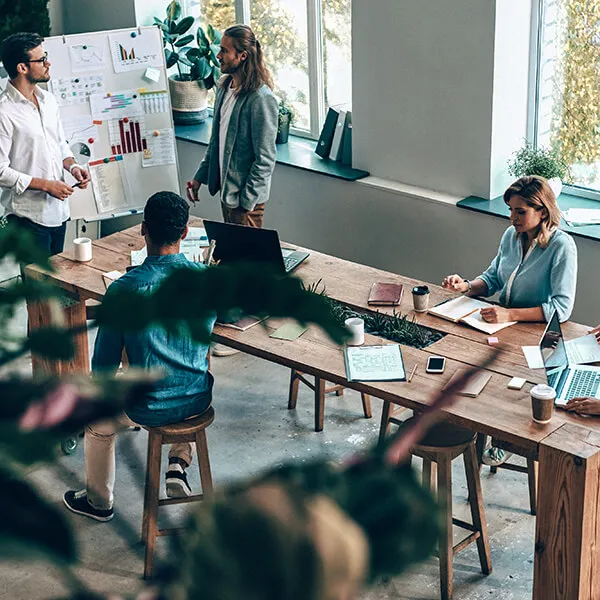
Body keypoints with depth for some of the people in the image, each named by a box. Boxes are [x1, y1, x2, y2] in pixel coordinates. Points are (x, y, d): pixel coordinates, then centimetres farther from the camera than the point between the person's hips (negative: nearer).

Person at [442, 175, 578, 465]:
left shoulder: (562, 246, -16)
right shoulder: (511, 236, 3)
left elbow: (562, 308, -23)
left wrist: (509, 314, -31)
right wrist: (466, 286, -5)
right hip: (501, 323, 6)